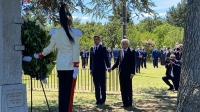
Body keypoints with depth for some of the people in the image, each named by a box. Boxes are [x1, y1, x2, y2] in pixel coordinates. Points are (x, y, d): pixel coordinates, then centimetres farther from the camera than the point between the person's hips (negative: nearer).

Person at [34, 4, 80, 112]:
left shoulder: (56, 32, 3)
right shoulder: (74, 33, -10)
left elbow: (50, 48, 9)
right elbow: (75, 51, -13)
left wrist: (39, 55, 24)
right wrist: (76, 67, -11)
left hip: (60, 66, 5)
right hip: (70, 66, -5)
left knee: (61, 90, 11)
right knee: (69, 91, -1)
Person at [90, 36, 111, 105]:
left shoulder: (103, 48, -2)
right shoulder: (92, 48, 12)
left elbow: (105, 58, -8)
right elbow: (91, 59, 15)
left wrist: (108, 67, -18)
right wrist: (91, 69, 12)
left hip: (101, 69, -4)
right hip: (94, 70, 5)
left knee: (102, 85, -1)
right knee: (96, 86, 7)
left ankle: (103, 99, 6)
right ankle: (98, 99, 13)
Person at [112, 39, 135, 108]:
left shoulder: (131, 52, -7)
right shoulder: (120, 51, 11)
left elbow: (133, 63, -10)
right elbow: (118, 61, 14)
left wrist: (132, 73, -15)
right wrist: (112, 68, 6)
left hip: (128, 73, -6)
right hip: (121, 73, 6)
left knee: (128, 88, 3)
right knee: (123, 89, 7)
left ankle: (129, 103, 12)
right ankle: (125, 103, 14)